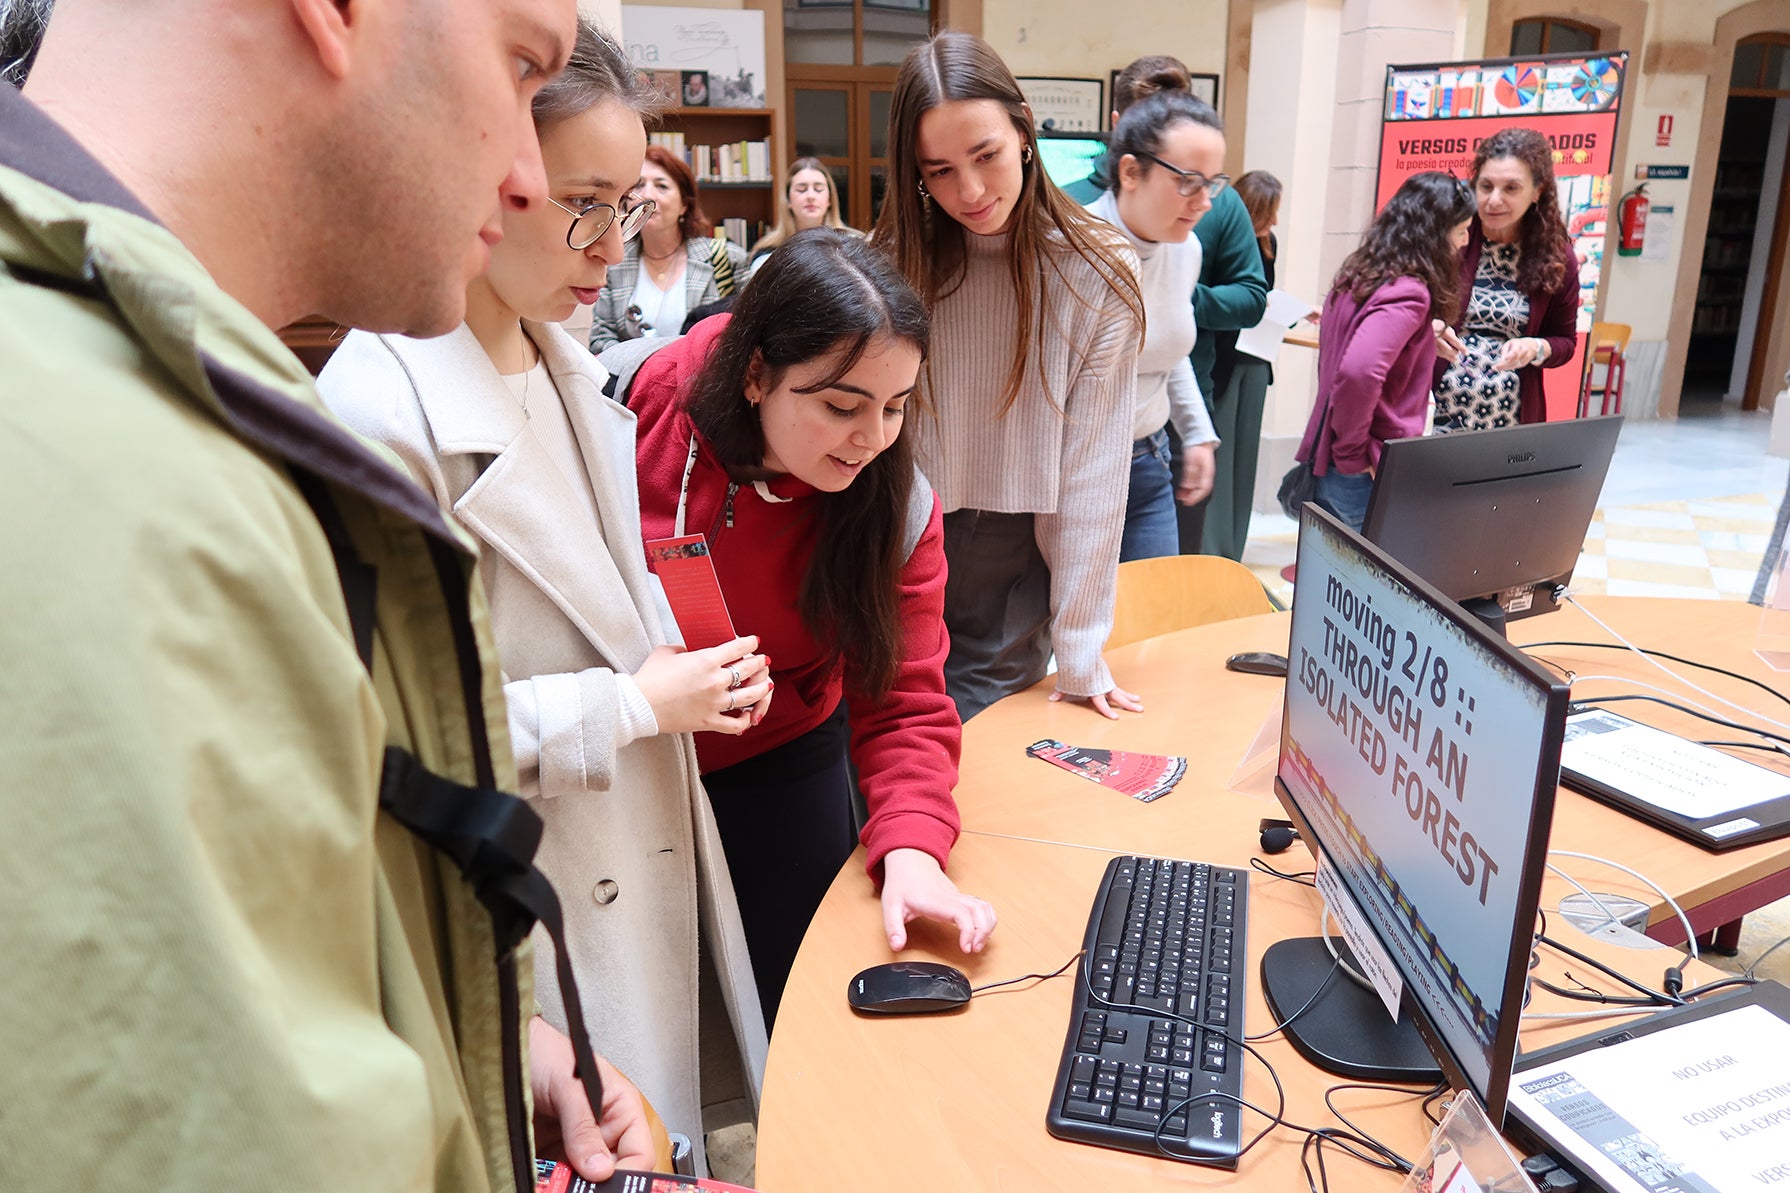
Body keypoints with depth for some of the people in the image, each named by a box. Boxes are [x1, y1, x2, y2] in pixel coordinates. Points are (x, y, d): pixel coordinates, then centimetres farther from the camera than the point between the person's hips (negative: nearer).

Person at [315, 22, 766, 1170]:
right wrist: (632, 706, -19)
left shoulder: (567, 363, 3)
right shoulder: (381, 408, -24)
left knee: (664, 1137, 23)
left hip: (649, 851, 8)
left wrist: (684, 668, 1)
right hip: (531, 895, -7)